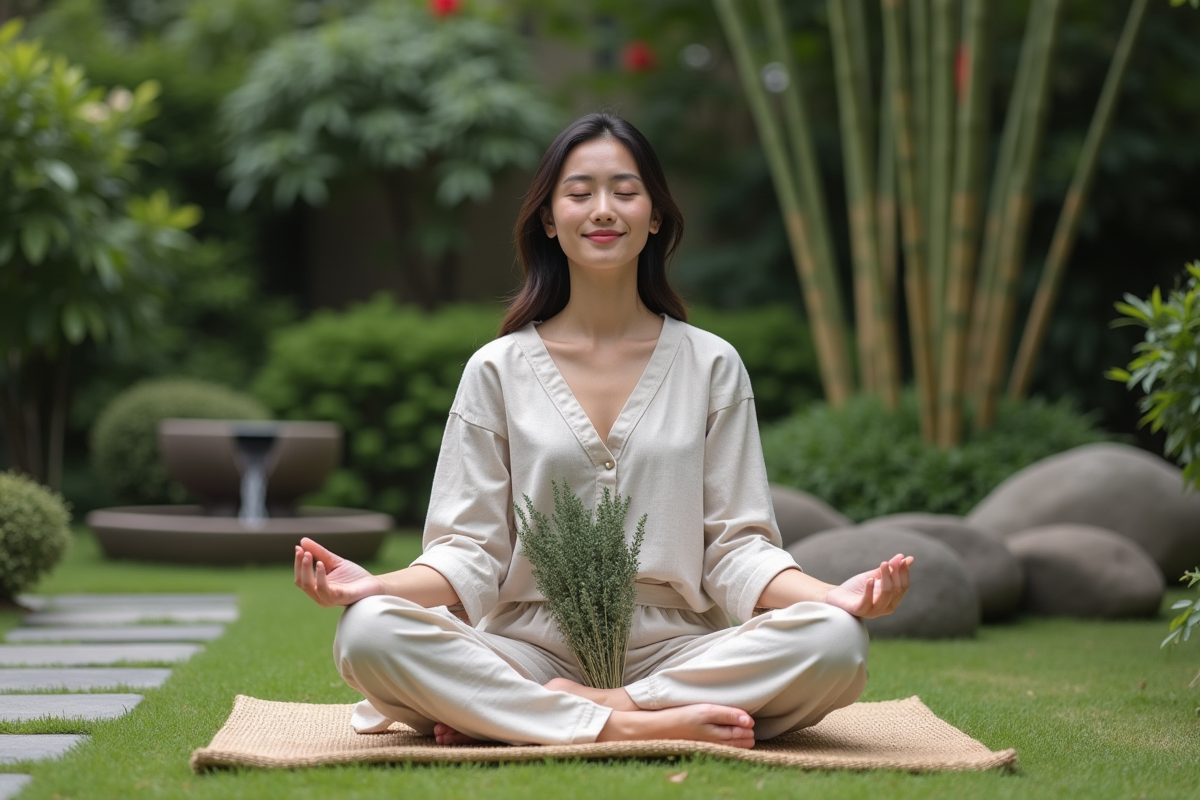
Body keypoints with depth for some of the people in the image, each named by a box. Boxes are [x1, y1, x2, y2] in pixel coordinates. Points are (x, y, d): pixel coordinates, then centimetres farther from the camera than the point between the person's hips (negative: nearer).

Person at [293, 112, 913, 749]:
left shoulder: (710, 366, 10)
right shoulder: (497, 370, 9)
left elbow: (737, 547, 5)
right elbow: (470, 552, 4)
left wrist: (835, 597, -14)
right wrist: (377, 586, -17)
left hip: (674, 652, 1)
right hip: (528, 652, -1)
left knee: (835, 643, -29)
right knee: (368, 632, -29)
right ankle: (640, 726, -28)